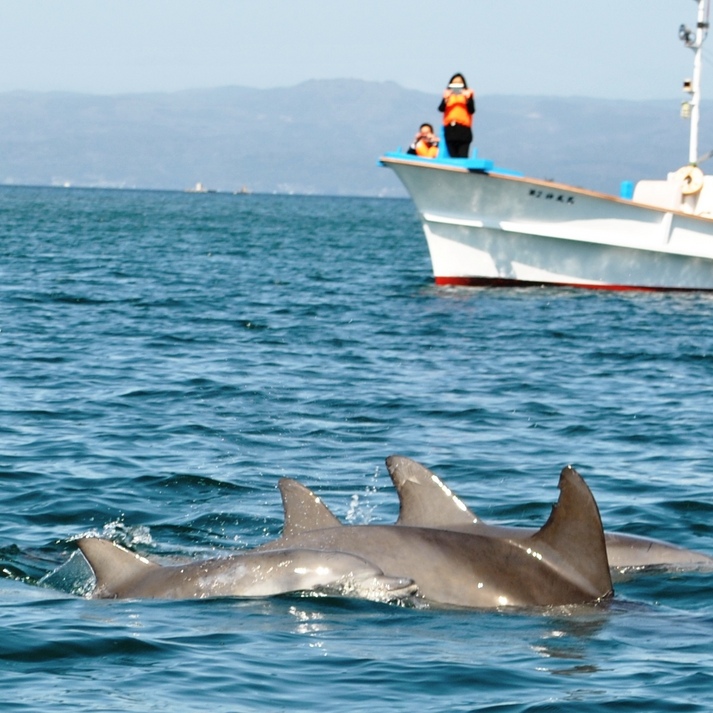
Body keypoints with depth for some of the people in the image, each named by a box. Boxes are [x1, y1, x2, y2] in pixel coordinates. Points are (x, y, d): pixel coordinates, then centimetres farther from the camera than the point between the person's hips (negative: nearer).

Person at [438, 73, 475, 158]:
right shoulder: (448, 94, 13)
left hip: (463, 129, -2)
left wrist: (468, 98, -15)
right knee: (453, 156, -2)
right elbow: (441, 109, -1)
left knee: (462, 157, -12)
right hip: (450, 129, 2)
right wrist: (445, 99, -17)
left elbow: (472, 110, -1)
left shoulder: (468, 94, 8)